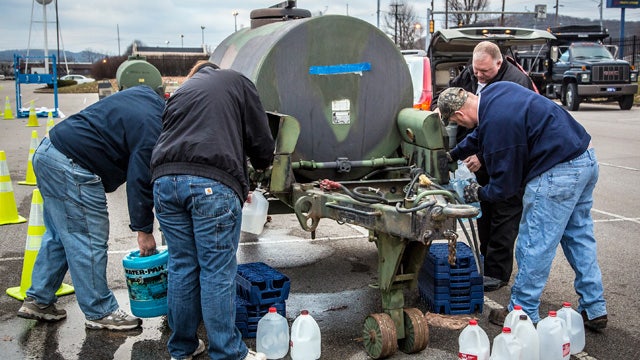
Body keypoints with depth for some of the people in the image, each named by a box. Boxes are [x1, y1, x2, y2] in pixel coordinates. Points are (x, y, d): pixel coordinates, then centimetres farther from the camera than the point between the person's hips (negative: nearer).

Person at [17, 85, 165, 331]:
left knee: (59, 234, 20)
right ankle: (100, 313, 10)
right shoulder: (152, 132, -18)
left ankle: (38, 300, 29)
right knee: (90, 242, -1)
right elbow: (140, 182, -15)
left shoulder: (148, 96, 9)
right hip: (71, 167, -11)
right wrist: (144, 230, -6)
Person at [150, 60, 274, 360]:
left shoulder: (180, 92, 29)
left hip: (166, 178, 5)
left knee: (181, 266, 14)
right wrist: (260, 165, 33)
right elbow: (262, 141, 9)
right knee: (218, 272, 1)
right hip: (213, 183, -4)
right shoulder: (236, 82, 17)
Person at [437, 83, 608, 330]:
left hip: (559, 172, -11)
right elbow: (481, 134, 27)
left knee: (534, 245, 0)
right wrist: (453, 156, 33)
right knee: (579, 236, 17)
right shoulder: (495, 91, 7)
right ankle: (594, 310, 24)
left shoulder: (496, 124, -21)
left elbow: (505, 186, -12)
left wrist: (479, 194, 7)